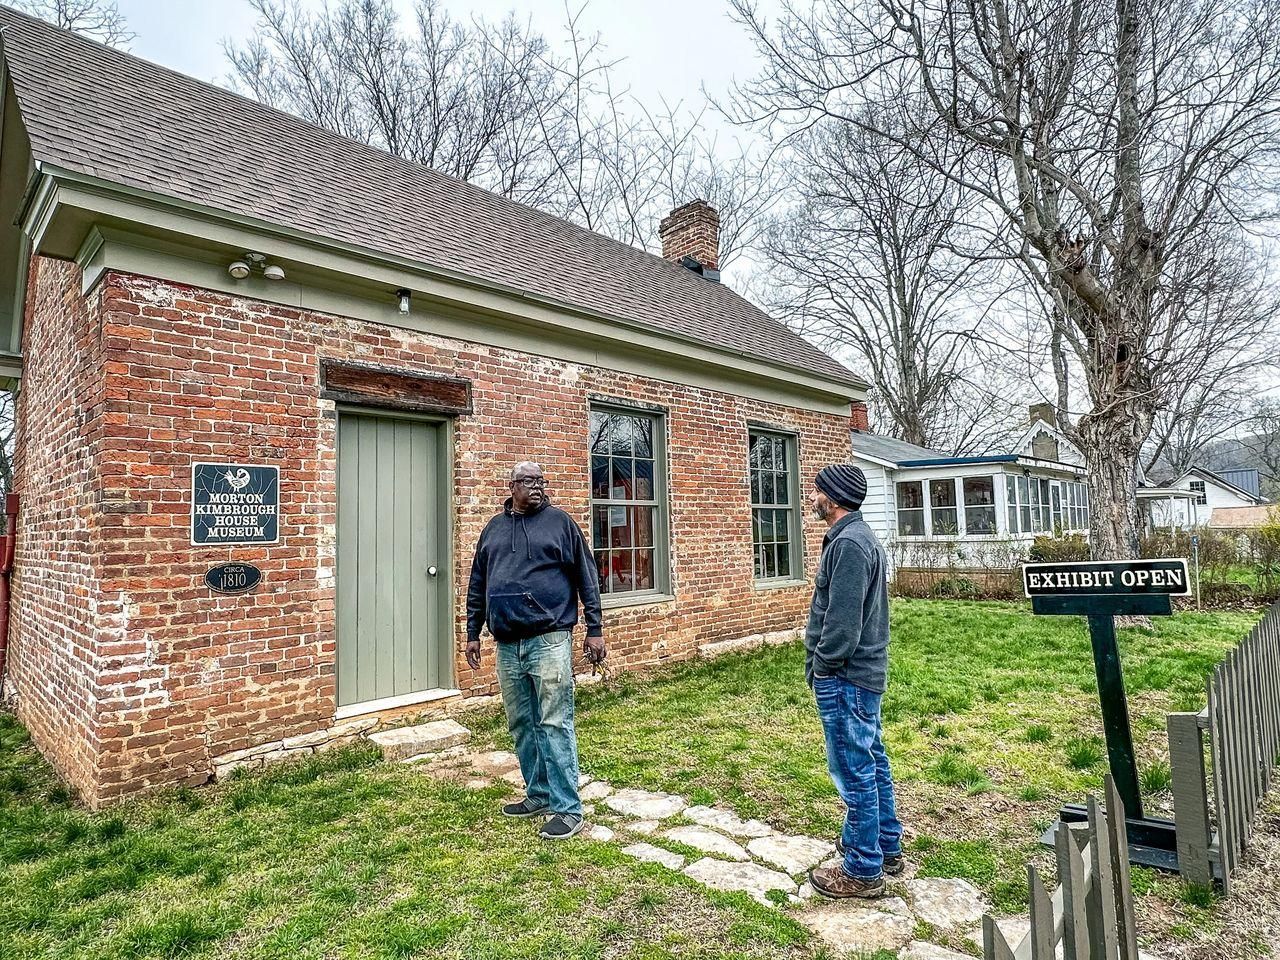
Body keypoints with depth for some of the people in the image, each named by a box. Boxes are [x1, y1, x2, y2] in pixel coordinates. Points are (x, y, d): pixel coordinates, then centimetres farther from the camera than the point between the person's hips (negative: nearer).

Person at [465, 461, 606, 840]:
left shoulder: (559, 522, 0)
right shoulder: (494, 528, 13)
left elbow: (586, 578, 0)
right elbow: (477, 585, 18)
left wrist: (594, 629, -4)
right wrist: (473, 632, 15)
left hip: (549, 639, -5)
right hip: (507, 644, 5)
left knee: (555, 724, -3)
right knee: (521, 726, 13)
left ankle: (567, 808, 7)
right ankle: (539, 795, 28)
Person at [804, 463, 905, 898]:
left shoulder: (848, 543, -22)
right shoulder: (860, 536, 12)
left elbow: (842, 620, -25)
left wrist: (821, 664, -12)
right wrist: (823, 662, 16)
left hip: (845, 678, -11)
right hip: (864, 672, 11)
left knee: (854, 770, 1)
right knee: (871, 761, 20)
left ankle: (864, 870, 14)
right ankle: (887, 846, 35)